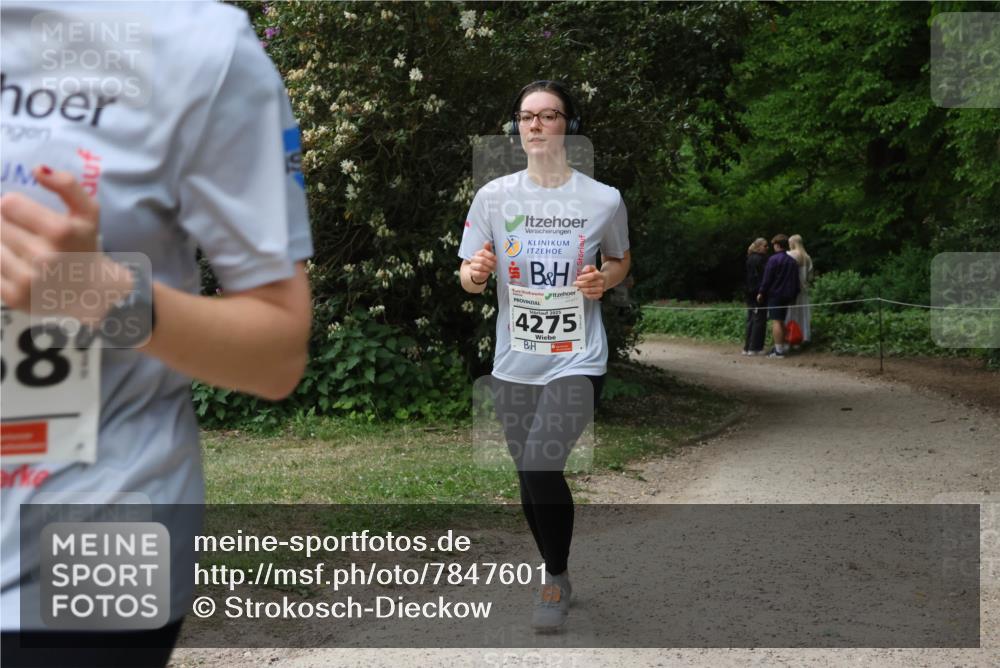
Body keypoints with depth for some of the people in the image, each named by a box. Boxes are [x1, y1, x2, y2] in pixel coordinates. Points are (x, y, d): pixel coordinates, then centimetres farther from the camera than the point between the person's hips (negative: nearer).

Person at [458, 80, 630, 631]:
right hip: (514, 364, 3)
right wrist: (475, 273, -19)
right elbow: (470, 278, 5)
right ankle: (554, 575, 35)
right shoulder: (493, 195, -1)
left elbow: (621, 259, 14)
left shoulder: (604, 199, -4)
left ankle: (556, 578, 5)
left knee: (541, 465, -19)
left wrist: (604, 281, -8)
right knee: (529, 477, 12)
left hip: (577, 361, -3)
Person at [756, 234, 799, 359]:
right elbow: (796, 280, 14)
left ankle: (779, 351, -12)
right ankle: (783, 347, 18)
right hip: (787, 295, 7)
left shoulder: (773, 259, -10)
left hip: (775, 294, -7)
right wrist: (794, 295, 19)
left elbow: (767, 278, -11)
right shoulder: (792, 261, 11)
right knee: (781, 321, 16)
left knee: (776, 321, -8)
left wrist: (761, 292, -4)